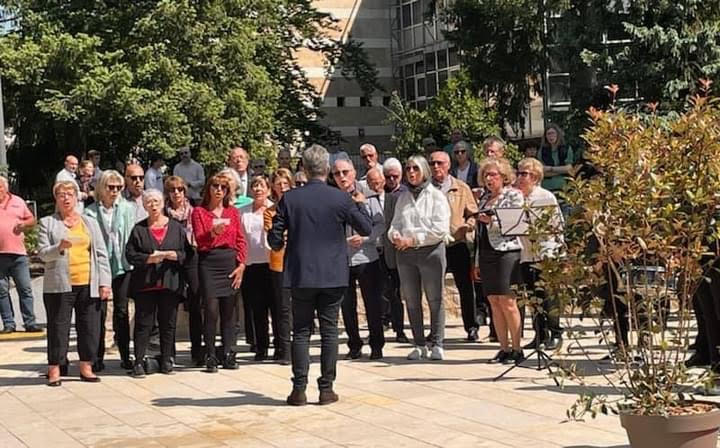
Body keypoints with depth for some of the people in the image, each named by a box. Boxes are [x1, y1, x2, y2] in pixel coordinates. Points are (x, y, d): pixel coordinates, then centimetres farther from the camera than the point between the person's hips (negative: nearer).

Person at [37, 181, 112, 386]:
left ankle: (86, 367, 12)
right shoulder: (47, 223, 8)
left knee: (90, 327, 3)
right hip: (59, 284, -3)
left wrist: (104, 282, 3)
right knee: (58, 326, -1)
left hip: (88, 284, 3)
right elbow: (42, 253, -1)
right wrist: (59, 248, -21)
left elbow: (101, 254, 11)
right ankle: (54, 369, 6)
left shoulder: (90, 223, 16)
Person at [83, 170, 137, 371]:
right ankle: (98, 356, 10)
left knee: (122, 311, 6)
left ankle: (125, 355, 13)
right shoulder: (91, 212, 0)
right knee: (99, 311, 2)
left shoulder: (127, 209, 6)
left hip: (122, 266, 1)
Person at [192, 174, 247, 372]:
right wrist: (213, 232, -24)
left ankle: (229, 355, 10)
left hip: (230, 262, 3)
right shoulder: (199, 212, 5)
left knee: (229, 311, 4)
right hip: (209, 262, -3)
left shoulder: (233, 212, 13)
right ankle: (210, 357, -3)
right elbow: (199, 240, -4)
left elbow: (241, 240, 10)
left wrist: (241, 265, 0)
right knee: (211, 309, -8)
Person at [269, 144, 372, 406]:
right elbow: (366, 229, 1)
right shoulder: (341, 199, -6)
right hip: (333, 276, 0)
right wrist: (359, 205, 16)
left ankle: (299, 390, 6)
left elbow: (274, 239, -4)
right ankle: (326, 388, 9)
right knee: (329, 331, 7)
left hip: (301, 276, 0)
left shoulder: (289, 199, -5)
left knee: (301, 332, 7)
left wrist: (282, 245, 19)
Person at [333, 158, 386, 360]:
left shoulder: (368, 197, 0)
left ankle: (377, 345, 15)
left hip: (367, 257, -1)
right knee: (347, 305, 8)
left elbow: (380, 224, 0)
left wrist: (364, 237, -14)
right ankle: (354, 346, 19)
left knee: (373, 303, 3)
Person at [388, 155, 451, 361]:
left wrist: (413, 239, -14)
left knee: (435, 300, -1)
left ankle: (437, 344, 5)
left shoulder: (436, 196, -1)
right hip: (405, 254, 5)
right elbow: (395, 223, 14)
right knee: (411, 301, 7)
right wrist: (395, 235, -10)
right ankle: (419, 344, 14)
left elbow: (440, 228, -10)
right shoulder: (403, 198, 15)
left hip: (431, 251, -5)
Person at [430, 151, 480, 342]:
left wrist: (465, 230, -9)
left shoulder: (461, 188, 6)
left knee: (465, 287, 4)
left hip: (458, 244, 0)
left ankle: (471, 327, 13)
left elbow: (473, 214, 8)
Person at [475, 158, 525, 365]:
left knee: (507, 302, -9)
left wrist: (492, 221, -21)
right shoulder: (484, 198, 18)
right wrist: (477, 260, 17)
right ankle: (504, 349, 10)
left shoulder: (513, 195, -1)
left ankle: (517, 349, -3)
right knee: (494, 302, 6)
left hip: (505, 252, -7)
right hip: (486, 254, 7)